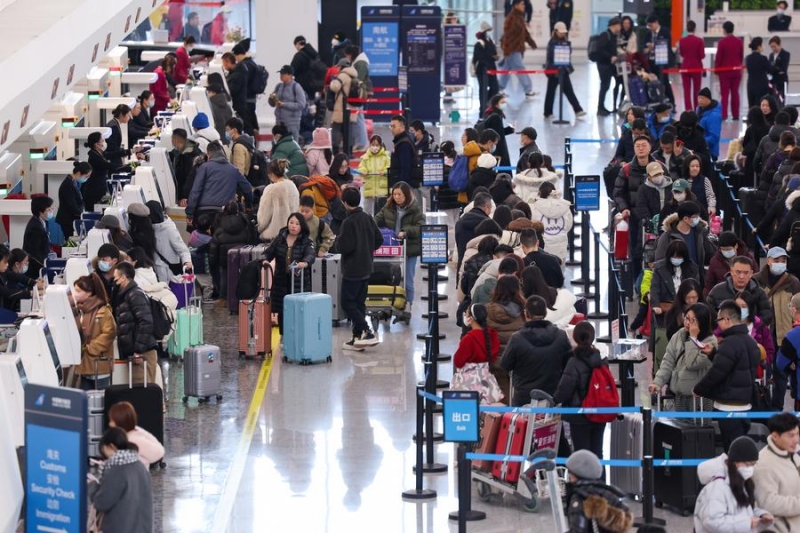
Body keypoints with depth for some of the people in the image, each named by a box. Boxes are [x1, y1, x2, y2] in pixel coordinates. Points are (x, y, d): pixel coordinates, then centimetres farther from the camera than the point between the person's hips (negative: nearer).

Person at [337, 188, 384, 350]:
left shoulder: (349, 222, -18)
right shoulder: (368, 218, 4)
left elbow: (343, 247, -22)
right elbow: (379, 239, 9)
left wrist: (338, 240, -2)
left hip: (352, 270, -8)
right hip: (366, 268, 8)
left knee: (347, 303, -2)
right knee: (359, 303, 13)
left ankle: (367, 333, -12)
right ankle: (358, 337, 13)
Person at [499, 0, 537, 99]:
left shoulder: (519, 17, 12)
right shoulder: (511, 18, -18)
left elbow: (525, 32, 20)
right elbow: (507, 34, -21)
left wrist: (531, 42, 15)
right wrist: (506, 48, -24)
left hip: (517, 48, 10)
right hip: (512, 49, -10)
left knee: (507, 69, 14)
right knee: (520, 69, -6)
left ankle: (498, 89, 21)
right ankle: (528, 90, -3)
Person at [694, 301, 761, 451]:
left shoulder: (730, 343, -18)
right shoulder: (749, 341, 12)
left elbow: (716, 372, -20)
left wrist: (698, 389, -6)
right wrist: (713, 353, 15)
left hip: (729, 406, -10)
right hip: (745, 403, 10)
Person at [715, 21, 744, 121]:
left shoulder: (722, 42, -12)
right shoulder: (739, 42, 0)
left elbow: (718, 57, -9)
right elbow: (742, 56, 7)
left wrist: (716, 69, 2)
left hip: (725, 71, -3)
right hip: (736, 70, 3)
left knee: (724, 93, 0)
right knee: (735, 92, 9)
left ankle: (724, 115, -6)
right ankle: (735, 115, 9)